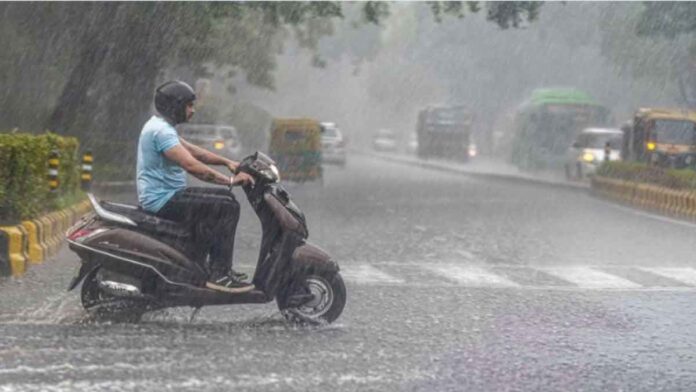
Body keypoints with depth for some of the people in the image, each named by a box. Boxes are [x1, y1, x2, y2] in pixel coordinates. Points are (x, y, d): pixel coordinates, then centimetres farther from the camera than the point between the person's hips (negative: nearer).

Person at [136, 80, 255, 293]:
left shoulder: (160, 126, 15)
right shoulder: (161, 131, -20)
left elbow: (192, 150, 22)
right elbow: (191, 165, -28)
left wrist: (227, 162, 10)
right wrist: (230, 180, -25)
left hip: (164, 195, 11)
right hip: (163, 201, -11)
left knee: (224, 197, 20)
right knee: (228, 207, -15)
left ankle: (220, 267, 21)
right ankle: (219, 275, -15)